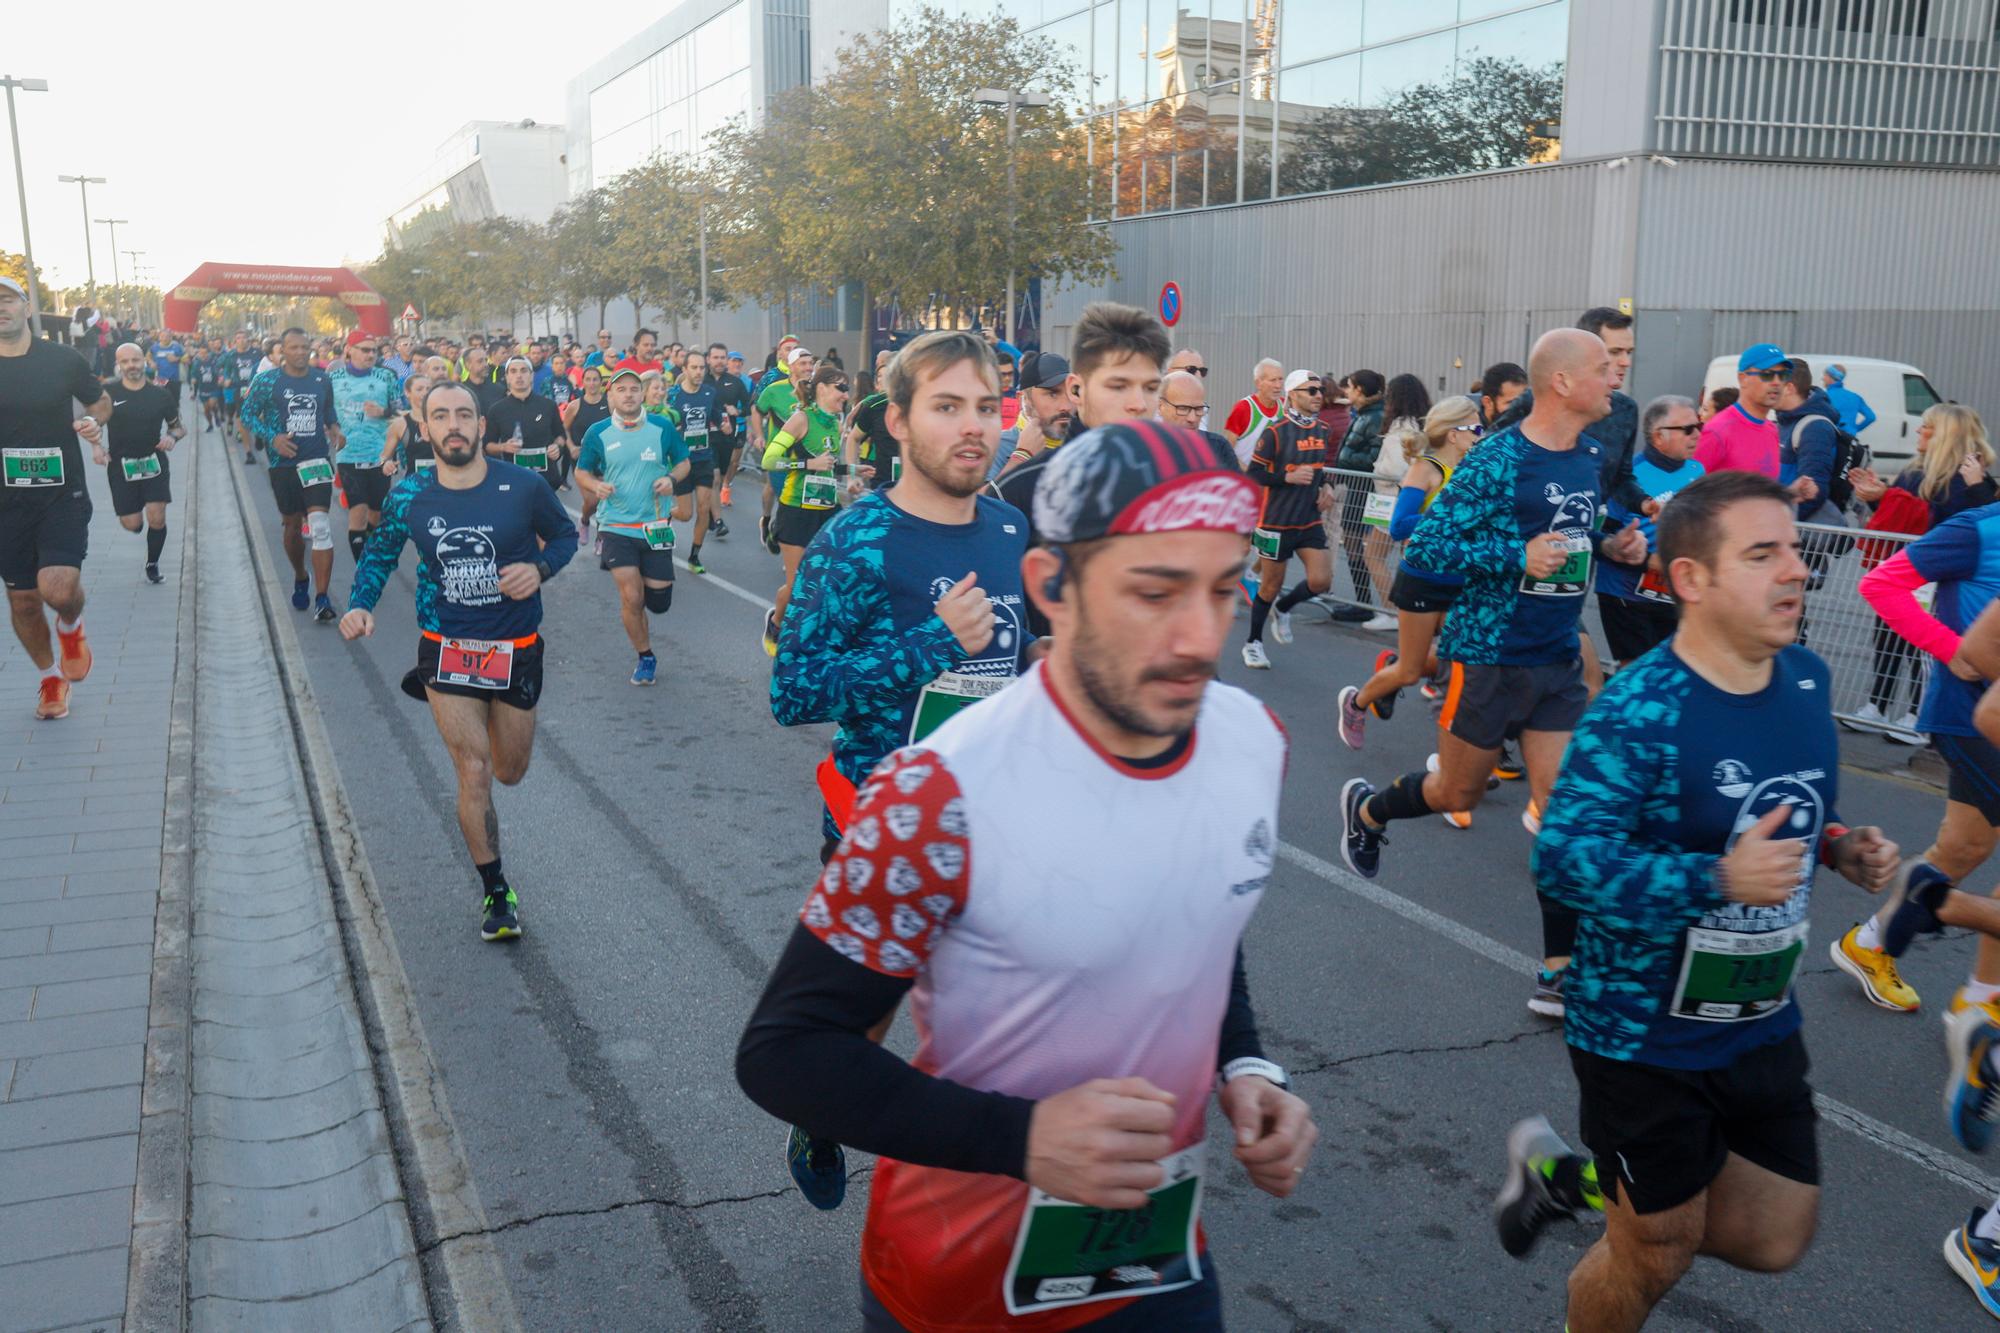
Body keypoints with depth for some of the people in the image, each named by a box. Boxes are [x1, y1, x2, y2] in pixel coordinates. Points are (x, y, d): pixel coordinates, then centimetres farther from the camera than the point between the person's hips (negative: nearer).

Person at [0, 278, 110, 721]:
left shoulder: (63, 360, -4)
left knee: (59, 588, -23)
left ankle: (70, 626, 14)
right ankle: (50, 678, 35)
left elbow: (101, 401, 12)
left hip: (63, 496, -2)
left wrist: (94, 423, -9)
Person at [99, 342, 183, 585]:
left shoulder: (161, 394, 0)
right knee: (131, 524, -1)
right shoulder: (108, 393, -4)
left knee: (157, 518, -11)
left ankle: (152, 564, 14)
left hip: (154, 462, 0)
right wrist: (97, 446, -9)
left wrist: (172, 437, -12)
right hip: (121, 465, 0)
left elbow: (179, 427, 10)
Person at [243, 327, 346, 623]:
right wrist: (273, 437, -14)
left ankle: (322, 599, -14)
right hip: (283, 463, 0)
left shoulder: (322, 379, 3)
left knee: (320, 526, -14)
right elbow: (248, 413, 1)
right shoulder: (266, 381, -4)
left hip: (317, 460, 0)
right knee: (292, 524, 14)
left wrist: (334, 428, -1)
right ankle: (300, 578, 40)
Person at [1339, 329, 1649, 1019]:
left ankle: (1560, 974, 7)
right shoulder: (1498, 460, -17)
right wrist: (1518, 557, -26)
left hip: (1559, 658, 6)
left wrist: (1609, 546, 1)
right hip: (1490, 654, -6)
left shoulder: (1590, 456, 6)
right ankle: (1366, 809, 43)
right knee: (1458, 793, 11)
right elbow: (1425, 546, -18)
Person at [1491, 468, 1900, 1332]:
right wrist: (1719, 881, -36)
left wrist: (1841, 848, -5)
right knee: (1655, 1254, 12)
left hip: (1763, 1025, 7)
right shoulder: (1638, 711, -26)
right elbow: (1562, 860, -29)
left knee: (1774, 1243, 18)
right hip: (1643, 1035, -7)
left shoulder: (1808, 683, -2)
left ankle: (1569, 1175, 35)